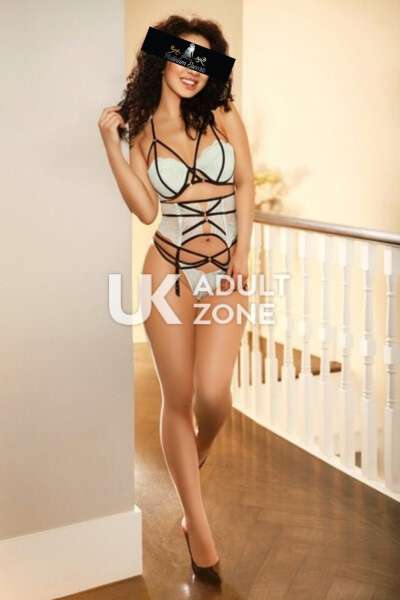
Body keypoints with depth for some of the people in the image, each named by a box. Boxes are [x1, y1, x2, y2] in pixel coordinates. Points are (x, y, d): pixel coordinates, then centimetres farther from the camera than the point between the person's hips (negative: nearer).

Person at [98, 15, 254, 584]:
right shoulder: (141, 130, 3)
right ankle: (197, 524, 19)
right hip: (168, 269, 1)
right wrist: (112, 146, -11)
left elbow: (245, 183, 5)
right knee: (177, 398, 3)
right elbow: (146, 210, -6)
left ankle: (196, 455, 27)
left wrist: (242, 252, -3)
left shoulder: (223, 115, 2)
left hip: (225, 270, 0)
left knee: (212, 395, -12)